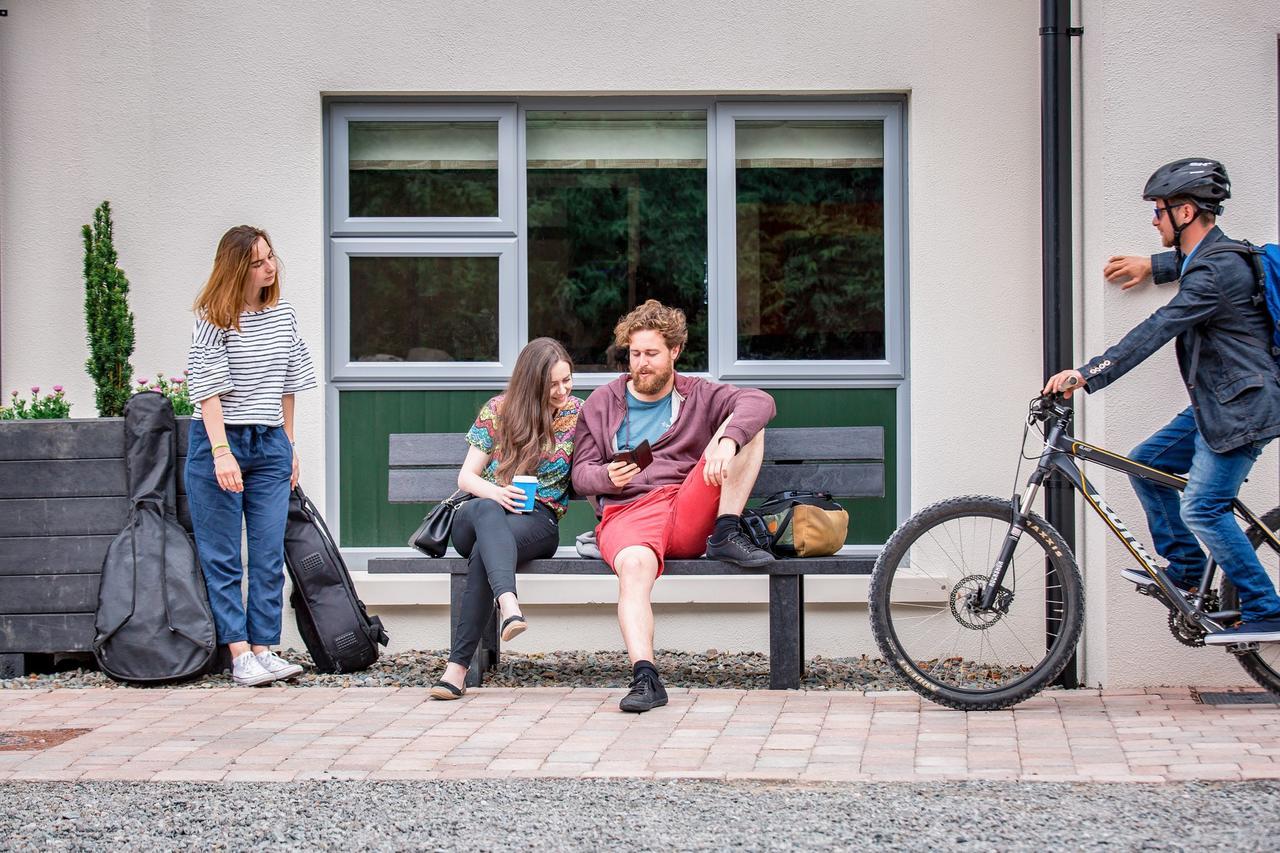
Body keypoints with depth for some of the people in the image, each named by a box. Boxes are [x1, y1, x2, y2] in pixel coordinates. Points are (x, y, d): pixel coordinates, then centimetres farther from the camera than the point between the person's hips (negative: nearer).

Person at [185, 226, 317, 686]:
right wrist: (222, 453, -20)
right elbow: (208, 390, -13)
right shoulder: (214, 320, -8)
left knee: (270, 556, 2)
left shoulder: (283, 316, 9)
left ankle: (263, 649, 6)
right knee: (222, 557, -2)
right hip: (219, 442, -5)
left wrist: (289, 448, 14)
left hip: (270, 445, 5)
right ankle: (239, 654, -1)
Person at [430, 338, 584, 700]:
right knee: (485, 510, -40)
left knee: (483, 552, -36)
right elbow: (466, 477, 7)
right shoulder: (498, 410, 9)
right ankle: (509, 606, -64)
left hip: (538, 522, -1)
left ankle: (458, 665, -45)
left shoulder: (577, 414, 10)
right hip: (477, 516, 1)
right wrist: (495, 492, -15)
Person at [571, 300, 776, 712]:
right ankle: (645, 678, -46)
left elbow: (758, 401, -3)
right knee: (635, 566, -39)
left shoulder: (698, 395, 17)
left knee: (745, 426, -10)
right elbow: (580, 473, 14)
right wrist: (608, 476, -12)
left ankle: (726, 535, -18)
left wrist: (727, 439, -25)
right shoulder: (602, 404, 20)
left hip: (689, 512, 1)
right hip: (627, 512, -1)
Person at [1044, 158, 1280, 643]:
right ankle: (1186, 567, 20)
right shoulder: (1213, 255, 10)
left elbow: (1158, 330, -28)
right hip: (1213, 405, 10)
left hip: (1241, 408, -10)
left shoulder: (1216, 272, -22)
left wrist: (1086, 375, -29)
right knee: (1145, 464, 12)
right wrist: (1152, 266, 24)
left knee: (1202, 507, -12)